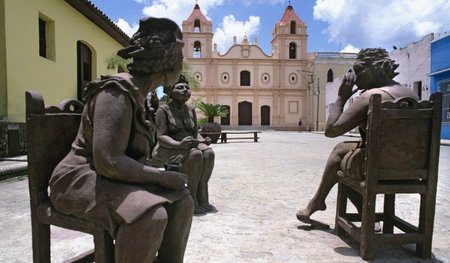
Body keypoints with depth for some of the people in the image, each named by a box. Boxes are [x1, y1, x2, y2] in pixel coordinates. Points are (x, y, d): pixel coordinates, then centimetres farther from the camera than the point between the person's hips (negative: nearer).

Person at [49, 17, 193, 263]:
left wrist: (162, 174, 2)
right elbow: (108, 161, -29)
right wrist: (164, 177, -20)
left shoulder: (136, 91, 9)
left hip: (114, 177, 9)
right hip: (81, 180, -8)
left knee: (181, 201, -7)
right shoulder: (118, 91, -20)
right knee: (150, 215, -33)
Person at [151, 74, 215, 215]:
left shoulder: (191, 110, 11)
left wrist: (203, 141, -12)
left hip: (188, 147, 5)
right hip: (168, 150, -5)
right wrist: (179, 144, -34)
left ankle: (201, 197, -20)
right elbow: (161, 137, -15)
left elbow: (195, 132, 11)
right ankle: (192, 200, -22)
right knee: (196, 154, -33)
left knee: (209, 152, -25)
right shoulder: (164, 110, -6)